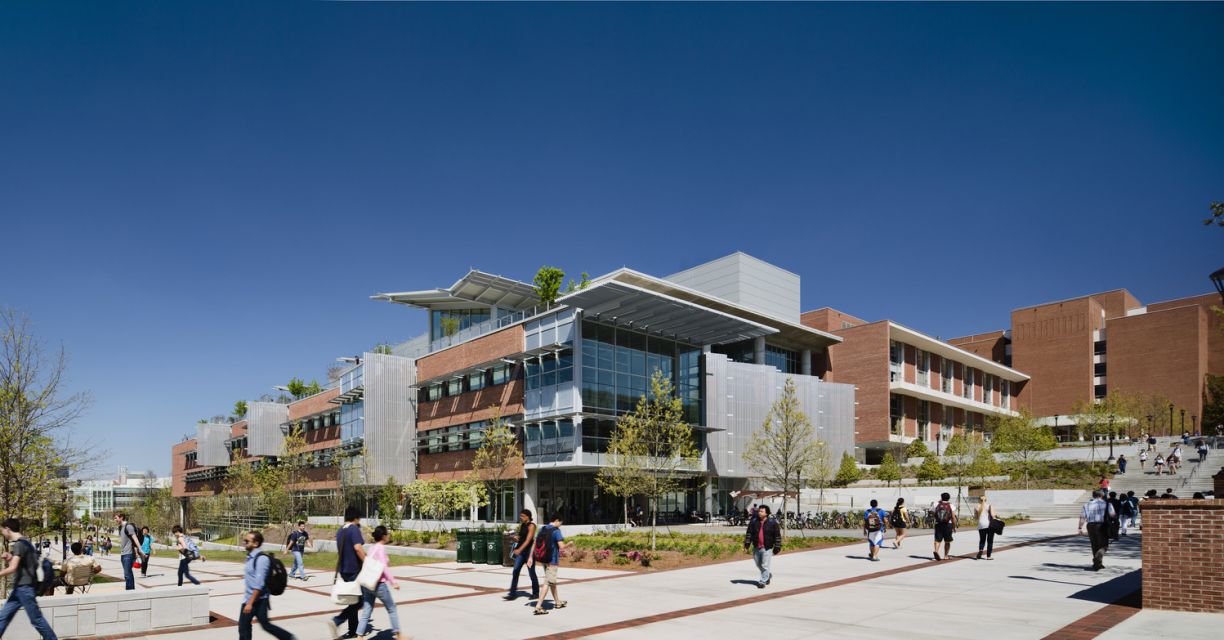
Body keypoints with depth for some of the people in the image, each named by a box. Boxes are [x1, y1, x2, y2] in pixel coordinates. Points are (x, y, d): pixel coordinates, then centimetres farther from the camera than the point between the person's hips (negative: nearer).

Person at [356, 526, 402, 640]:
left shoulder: (372, 547, 12)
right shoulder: (381, 547, -12)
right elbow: (384, 567, -17)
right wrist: (393, 582, -16)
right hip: (379, 583, -7)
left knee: (366, 612, 6)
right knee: (392, 608, 8)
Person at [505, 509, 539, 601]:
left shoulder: (531, 526, -11)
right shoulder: (521, 525, 12)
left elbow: (528, 540, -21)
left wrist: (519, 550, -32)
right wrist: (516, 538, 0)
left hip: (529, 550, -7)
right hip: (520, 551, 7)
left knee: (531, 573, 3)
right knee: (515, 571, -3)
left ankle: (536, 593, 18)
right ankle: (513, 594, -3)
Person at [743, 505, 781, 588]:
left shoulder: (773, 523, -5)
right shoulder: (753, 521, 3)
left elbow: (777, 536, -2)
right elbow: (749, 533, 5)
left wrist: (777, 547, -5)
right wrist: (747, 543, -4)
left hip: (767, 548, -4)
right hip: (756, 548, 4)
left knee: (765, 566, -4)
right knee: (759, 565, 16)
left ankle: (763, 581, 7)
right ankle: (768, 576, 40)